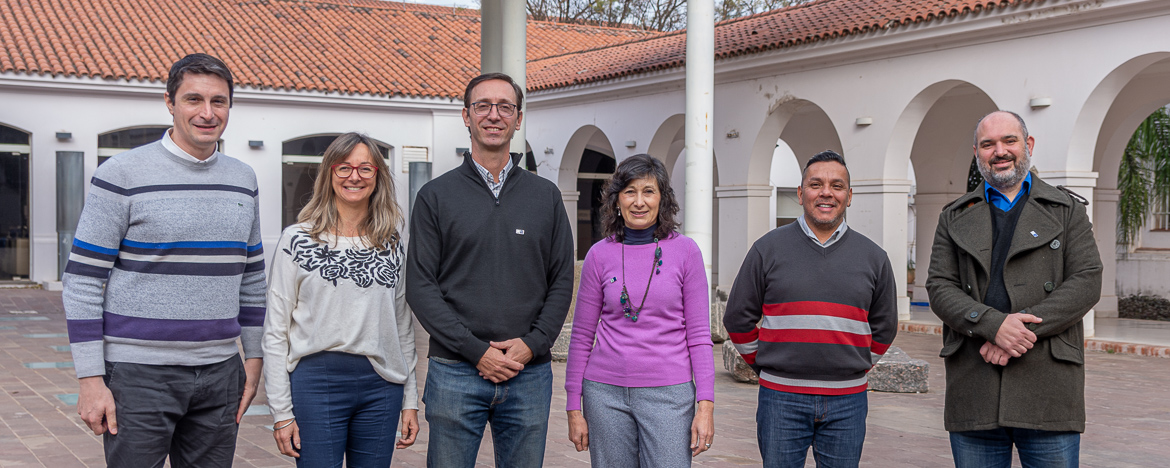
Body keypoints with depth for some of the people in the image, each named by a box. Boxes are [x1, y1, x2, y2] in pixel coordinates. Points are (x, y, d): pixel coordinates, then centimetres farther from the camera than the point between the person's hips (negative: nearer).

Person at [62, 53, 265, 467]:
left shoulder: (243, 179, 10)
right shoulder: (123, 174, -5)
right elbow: (82, 279, -6)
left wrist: (254, 357, 13)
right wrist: (91, 379, -11)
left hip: (219, 371, 5)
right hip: (139, 373, -4)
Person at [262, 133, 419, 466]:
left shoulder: (392, 245, 10)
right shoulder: (298, 240, 0)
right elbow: (275, 331, -1)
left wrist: (410, 400, 9)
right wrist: (281, 411, -6)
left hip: (381, 388, 3)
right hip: (315, 383, -3)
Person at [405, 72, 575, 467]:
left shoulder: (546, 196, 11)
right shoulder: (436, 195, 4)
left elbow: (562, 282, 8)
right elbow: (420, 286, -3)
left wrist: (532, 343, -8)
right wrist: (476, 350, -12)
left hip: (529, 374, 2)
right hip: (455, 373, -2)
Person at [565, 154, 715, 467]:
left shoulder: (685, 251, 0)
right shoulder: (600, 255, 4)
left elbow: (699, 335, 0)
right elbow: (582, 336, 8)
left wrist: (706, 405, -6)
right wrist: (574, 408, 5)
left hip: (668, 393, -1)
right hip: (606, 393, 2)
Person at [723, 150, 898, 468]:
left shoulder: (873, 257, 7)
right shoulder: (768, 248, 2)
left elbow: (884, 328, 18)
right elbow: (738, 319, 7)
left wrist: (854, 368, 12)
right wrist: (766, 365, 7)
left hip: (846, 403, 2)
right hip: (781, 399, -1)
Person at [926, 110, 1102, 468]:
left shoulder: (1068, 210, 11)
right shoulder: (954, 217, 15)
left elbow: (1086, 282, -1)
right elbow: (939, 288, 4)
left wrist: (1022, 327, -14)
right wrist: (994, 325, -15)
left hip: (1049, 392, -1)